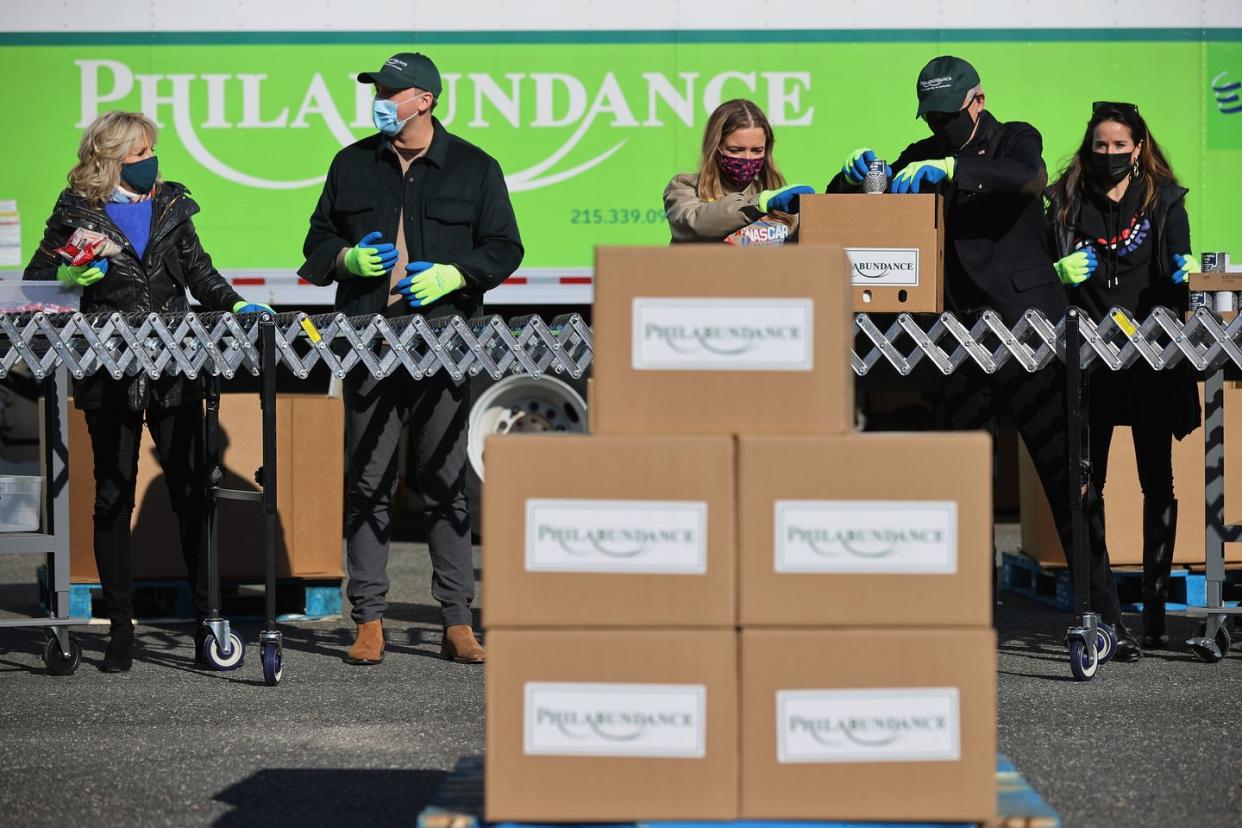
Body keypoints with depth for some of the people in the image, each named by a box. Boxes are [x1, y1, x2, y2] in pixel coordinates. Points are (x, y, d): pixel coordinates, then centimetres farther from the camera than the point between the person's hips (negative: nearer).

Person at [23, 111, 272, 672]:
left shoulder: (170, 205, 11)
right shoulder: (76, 214, 2)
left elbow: (199, 273, 17)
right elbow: (37, 284, 6)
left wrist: (236, 305, 1)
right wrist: (72, 278, -14)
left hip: (175, 372, 2)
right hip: (109, 374, -2)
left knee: (192, 492, -1)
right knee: (113, 496, 3)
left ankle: (207, 620, 3)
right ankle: (120, 627, 9)